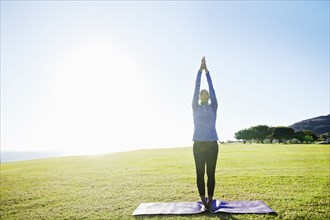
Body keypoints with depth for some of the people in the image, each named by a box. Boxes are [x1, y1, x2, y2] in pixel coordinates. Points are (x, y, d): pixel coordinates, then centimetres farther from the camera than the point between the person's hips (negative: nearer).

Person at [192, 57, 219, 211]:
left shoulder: (213, 107, 9)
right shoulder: (196, 108, 8)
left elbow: (212, 88, 3)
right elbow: (196, 88, 3)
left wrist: (207, 72, 2)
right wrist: (200, 70, 2)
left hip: (212, 144, 0)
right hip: (198, 144, 0)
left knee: (211, 173, 4)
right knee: (200, 173, 4)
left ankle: (210, 201, 16)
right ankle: (203, 201, 16)